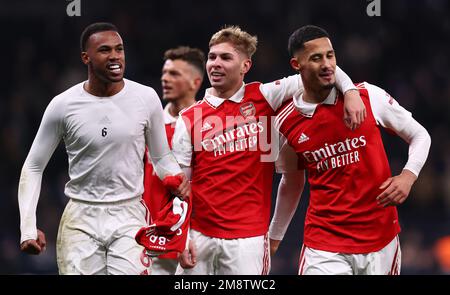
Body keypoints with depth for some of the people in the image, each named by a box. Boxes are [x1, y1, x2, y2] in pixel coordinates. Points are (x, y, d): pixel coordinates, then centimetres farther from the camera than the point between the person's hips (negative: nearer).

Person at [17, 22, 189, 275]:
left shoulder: (146, 98, -2)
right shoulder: (63, 106, -4)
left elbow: (162, 158, 10)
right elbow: (33, 168, 3)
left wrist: (176, 178, -13)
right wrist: (28, 228, -7)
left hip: (129, 217, 0)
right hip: (81, 219, 0)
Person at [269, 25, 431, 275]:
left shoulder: (369, 96, -5)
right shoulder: (286, 123, 0)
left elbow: (419, 136, 6)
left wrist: (408, 176, -12)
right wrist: (274, 237, 22)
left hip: (380, 235, 0)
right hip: (324, 243, 0)